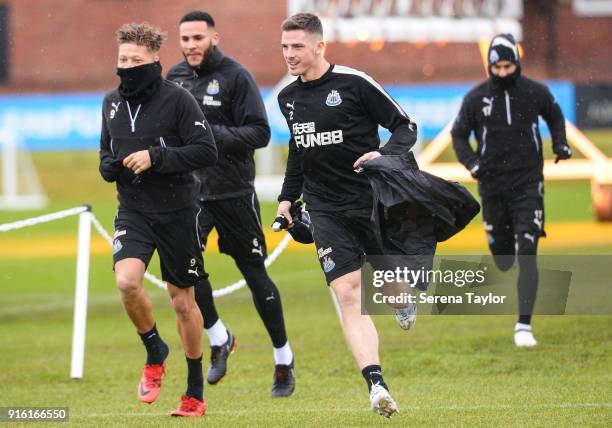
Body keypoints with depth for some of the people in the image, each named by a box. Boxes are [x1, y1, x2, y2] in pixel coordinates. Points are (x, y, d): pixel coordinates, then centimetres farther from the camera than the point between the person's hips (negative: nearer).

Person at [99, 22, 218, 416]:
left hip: (177, 211, -3)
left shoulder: (177, 99, -10)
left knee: (183, 301, 6)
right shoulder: (112, 103, 8)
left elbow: (207, 152, -14)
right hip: (133, 210, 3)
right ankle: (155, 353, 5)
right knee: (127, 281, -22)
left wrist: (156, 157, -21)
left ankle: (196, 393, 19)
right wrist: (111, 166, -4)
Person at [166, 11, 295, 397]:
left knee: (255, 275, 4)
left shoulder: (236, 77, -8)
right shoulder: (175, 78, 8)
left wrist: (212, 134, -23)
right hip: (191, 191, 4)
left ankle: (284, 358, 18)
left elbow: (260, 133, -13)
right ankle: (219, 339, 5)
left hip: (234, 192, -4)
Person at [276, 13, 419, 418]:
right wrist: (287, 197, 19)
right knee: (349, 295, -13)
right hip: (326, 212, 3)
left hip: (372, 201, -3)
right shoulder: (288, 97, 8)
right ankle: (376, 384, -21)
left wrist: (384, 154, -23)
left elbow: (406, 127, -5)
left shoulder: (353, 83, -9)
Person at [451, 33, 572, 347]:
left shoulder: (536, 93, -2)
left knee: (526, 256, -14)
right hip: (492, 186, 1)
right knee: (502, 258, 11)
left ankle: (524, 325, -14)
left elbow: (554, 116, 19)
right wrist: (471, 162, -11)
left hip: (527, 184, -1)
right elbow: (459, 135, 7)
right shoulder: (476, 98, -4)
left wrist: (560, 144, 2)